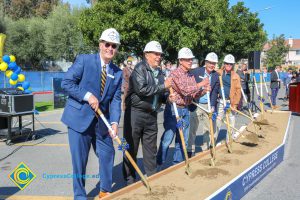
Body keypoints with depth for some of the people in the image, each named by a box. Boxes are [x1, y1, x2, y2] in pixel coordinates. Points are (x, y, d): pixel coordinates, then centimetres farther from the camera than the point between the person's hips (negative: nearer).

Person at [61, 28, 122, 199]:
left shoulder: (118, 73, 5)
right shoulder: (84, 60, -7)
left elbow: (116, 99, -1)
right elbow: (66, 82, -10)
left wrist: (114, 122, -14)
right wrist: (88, 96, -19)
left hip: (102, 120, 5)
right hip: (79, 118, -5)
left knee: (108, 154, 12)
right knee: (80, 159, 3)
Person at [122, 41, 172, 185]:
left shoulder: (159, 73, 14)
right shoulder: (139, 68, -7)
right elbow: (141, 89, -22)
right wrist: (163, 86, -17)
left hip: (152, 115, 7)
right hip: (135, 113, -6)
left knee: (151, 150, 13)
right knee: (131, 148, 4)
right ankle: (130, 180, 17)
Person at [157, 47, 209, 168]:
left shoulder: (191, 76, 10)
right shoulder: (175, 74, -12)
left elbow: (193, 95, 11)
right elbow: (185, 90, -21)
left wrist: (204, 90, -6)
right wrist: (201, 84, -14)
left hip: (185, 110, 7)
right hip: (174, 109, -7)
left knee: (182, 140, 12)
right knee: (167, 139, -2)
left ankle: (177, 164, 25)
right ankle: (159, 165, 11)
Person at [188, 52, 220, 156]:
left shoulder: (216, 76, 3)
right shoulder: (195, 72, -6)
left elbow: (215, 92, -2)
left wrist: (212, 106, -12)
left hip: (209, 106, 3)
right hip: (196, 105, -3)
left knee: (208, 128, 12)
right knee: (193, 128, 3)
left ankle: (206, 148, 27)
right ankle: (190, 150, 13)